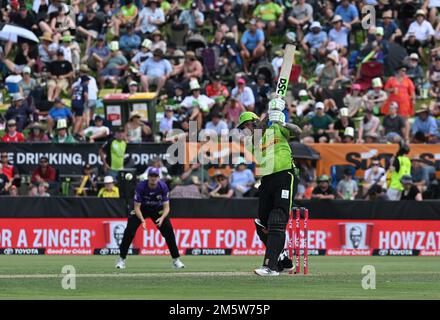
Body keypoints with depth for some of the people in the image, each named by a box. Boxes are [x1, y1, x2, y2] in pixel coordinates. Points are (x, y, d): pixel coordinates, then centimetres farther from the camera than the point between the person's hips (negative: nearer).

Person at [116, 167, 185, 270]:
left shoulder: (163, 187, -22)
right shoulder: (141, 186, -27)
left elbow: (166, 206, -17)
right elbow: (137, 207, -22)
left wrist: (162, 218, -37)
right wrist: (142, 220, -38)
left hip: (158, 209, 1)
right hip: (142, 209, -1)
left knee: (168, 230, -12)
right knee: (130, 230, -17)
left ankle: (176, 259, 0)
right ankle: (122, 259, -4)